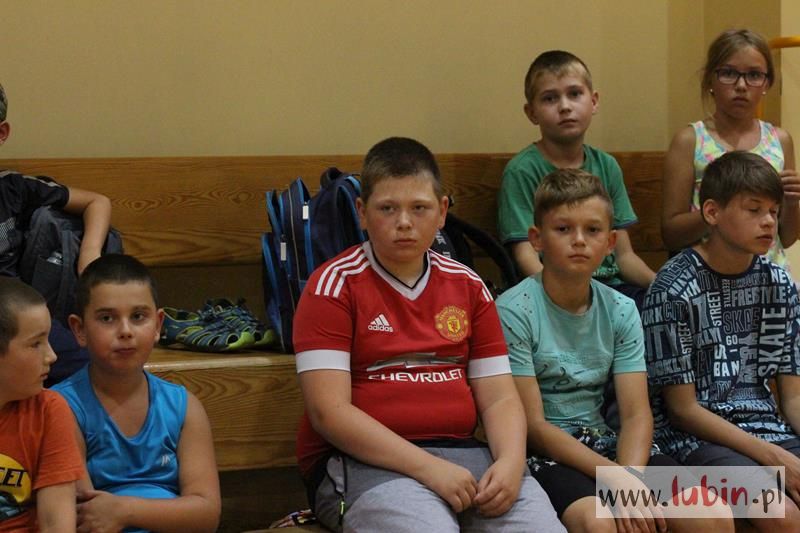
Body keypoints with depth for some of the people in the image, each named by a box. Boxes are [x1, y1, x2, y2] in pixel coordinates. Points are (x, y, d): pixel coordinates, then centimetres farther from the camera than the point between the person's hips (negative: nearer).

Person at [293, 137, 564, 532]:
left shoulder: (467, 286, 14)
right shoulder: (334, 285, -2)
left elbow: (499, 398, 11)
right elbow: (328, 411, -11)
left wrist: (511, 462, -12)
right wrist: (429, 468, -19)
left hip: (461, 452, 5)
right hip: (362, 459, -5)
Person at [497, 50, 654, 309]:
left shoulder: (606, 166, 15)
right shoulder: (523, 171, -2)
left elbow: (624, 254, 14)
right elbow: (526, 255, -9)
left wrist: (659, 283, -6)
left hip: (610, 286, 6)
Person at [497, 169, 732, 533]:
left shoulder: (621, 311, 5)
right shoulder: (514, 312, -10)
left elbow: (636, 413, -1)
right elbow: (533, 425, -13)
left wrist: (630, 473, -23)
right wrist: (616, 476, -23)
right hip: (542, 451, -5)